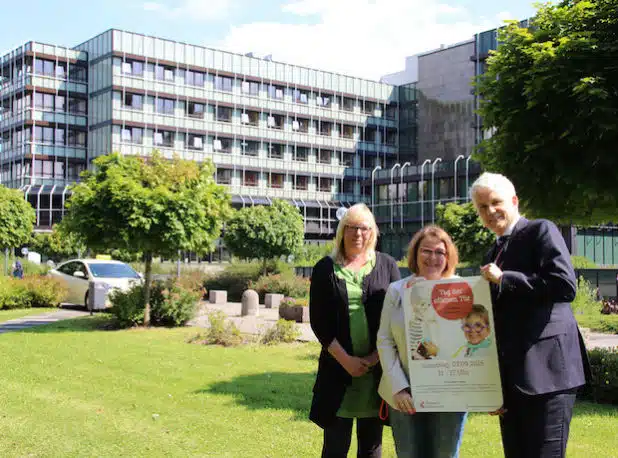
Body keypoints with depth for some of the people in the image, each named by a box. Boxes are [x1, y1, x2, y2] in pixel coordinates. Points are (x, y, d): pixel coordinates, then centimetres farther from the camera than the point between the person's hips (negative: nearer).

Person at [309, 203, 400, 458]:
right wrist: (345, 359, -9)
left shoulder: (386, 265, 7)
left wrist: (377, 356, -8)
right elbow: (318, 321, 0)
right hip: (339, 367, -1)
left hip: (379, 367, 1)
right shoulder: (325, 268, 5)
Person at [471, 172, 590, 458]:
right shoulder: (494, 255, 19)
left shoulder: (541, 231, -3)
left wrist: (503, 279, -14)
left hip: (545, 369, -8)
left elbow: (565, 285, -18)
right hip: (509, 375, 8)